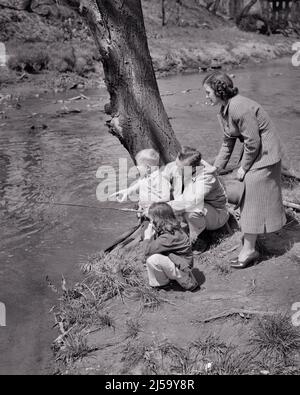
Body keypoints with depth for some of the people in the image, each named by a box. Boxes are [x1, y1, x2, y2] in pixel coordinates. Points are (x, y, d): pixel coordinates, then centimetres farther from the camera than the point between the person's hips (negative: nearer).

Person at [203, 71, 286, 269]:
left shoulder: (239, 108, -26)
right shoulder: (225, 110, 5)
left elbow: (253, 142, -24)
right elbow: (228, 141, 13)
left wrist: (244, 167, -14)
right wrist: (217, 167, 12)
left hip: (264, 153, -10)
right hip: (254, 151, 10)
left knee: (253, 198, -5)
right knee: (248, 195, 16)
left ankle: (249, 250, 4)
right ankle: (252, 236, 32)